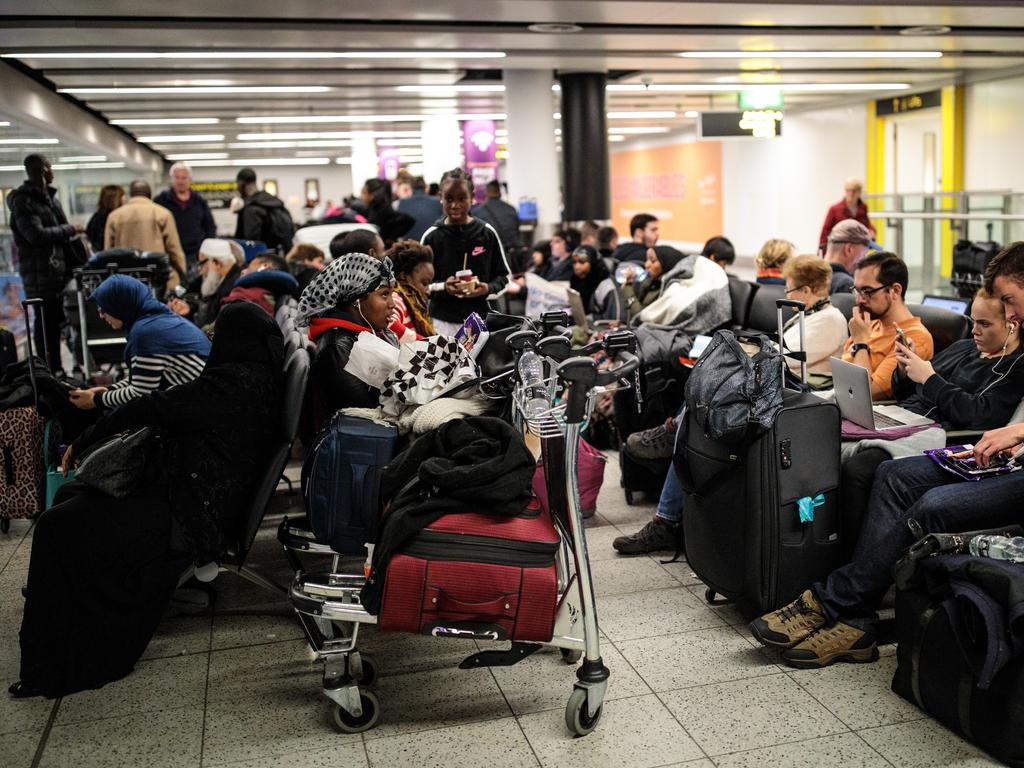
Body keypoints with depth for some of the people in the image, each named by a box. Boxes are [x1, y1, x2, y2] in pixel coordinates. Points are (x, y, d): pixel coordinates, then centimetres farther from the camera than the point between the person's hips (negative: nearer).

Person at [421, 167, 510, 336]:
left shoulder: (487, 233, 2)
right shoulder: (432, 237, 0)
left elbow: (503, 275, 10)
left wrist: (488, 288, -10)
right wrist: (443, 287, -14)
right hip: (442, 321, -1)